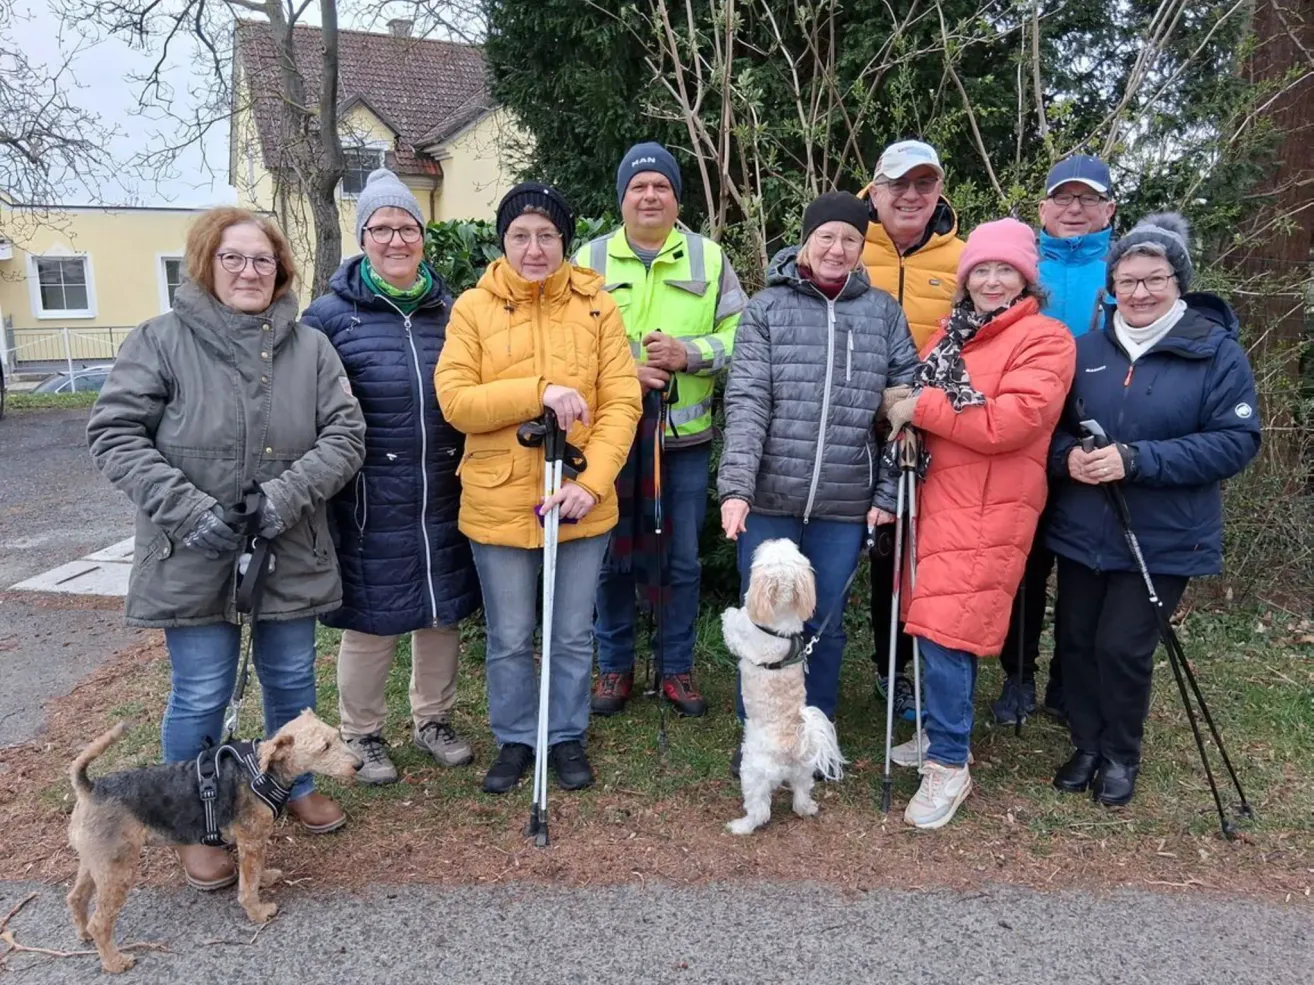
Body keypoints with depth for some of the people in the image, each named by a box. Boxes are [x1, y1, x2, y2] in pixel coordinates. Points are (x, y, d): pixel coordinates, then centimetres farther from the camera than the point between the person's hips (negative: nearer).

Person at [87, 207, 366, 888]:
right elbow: (114, 434, -8)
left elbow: (346, 433, -2)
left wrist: (290, 492, -17)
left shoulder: (310, 348, 3)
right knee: (200, 697, 6)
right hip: (193, 557, -2)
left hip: (290, 552, 3)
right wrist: (186, 508, -19)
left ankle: (298, 787, 40)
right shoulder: (160, 341, -4)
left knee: (292, 681, 17)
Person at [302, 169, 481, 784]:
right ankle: (361, 734, 28)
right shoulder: (331, 314, -3)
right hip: (371, 501, -4)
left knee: (442, 612, 14)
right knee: (370, 621, 6)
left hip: (444, 497, 4)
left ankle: (432, 721, 35)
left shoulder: (449, 310, 8)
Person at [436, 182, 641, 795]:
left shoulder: (596, 306, 0)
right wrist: (540, 392, -22)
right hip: (498, 504, 0)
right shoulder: (473, 308, -1)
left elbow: (622, 402, -5)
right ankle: (515, 739, 35)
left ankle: (567, 737, 36)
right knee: (508, 639, 13)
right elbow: (455, 401, -10)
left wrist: (592, 481, -17)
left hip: (581, 503, 1)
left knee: (573, 635, 14)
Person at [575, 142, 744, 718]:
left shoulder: (708, 258, 6)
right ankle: (614, 666, 27)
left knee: (683, 560, 10)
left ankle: (677, 669, 26)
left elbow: (740, 339, 2)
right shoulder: (590, 259, 5)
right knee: (612, 557, 9)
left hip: (685, 434, 1)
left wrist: (688, 353, -15)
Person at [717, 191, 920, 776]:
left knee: (825, 622, 12)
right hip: (768, 497, -1)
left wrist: (889, 494, 0)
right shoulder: (767, 307, 2)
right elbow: (746, 401, -7)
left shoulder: (885, 313, 7)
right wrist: (735, 486, -17)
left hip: (845, 503, 1)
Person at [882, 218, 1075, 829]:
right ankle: (941, 732, 30)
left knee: (946, 629, -9)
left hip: (988, 508, -7)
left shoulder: (1045, 339, -6)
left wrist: (920, 407, -13)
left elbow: (1009, 422, -20)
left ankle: (950, 765, 4)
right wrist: (906, 419, 2)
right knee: (937, 621, 12)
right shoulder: (949, 334, 16)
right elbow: (919, 406, 26)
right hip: (939, 495, 7)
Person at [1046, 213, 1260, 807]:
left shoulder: (1217, 352, -6)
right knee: (1076, 640, 9)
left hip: (1162, 539, -3)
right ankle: (1087, 746, 32)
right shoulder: (1086, 350, 5)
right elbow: (1050, 424, 10)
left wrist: (1136, 459, -22)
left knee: (1122, 647, -2)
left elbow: (1237, 441, -12)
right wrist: (1067, 455, -14)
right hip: (1081, 530, 4)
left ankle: (1122, 756, 25)